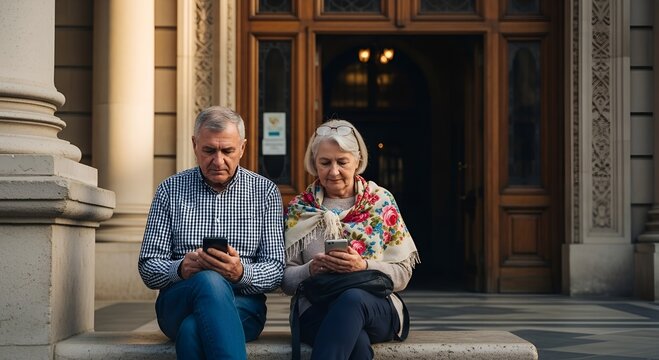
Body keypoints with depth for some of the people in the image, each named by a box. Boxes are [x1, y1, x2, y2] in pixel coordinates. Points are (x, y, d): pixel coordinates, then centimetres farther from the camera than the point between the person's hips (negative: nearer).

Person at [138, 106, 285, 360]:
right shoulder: (171, 190, 11)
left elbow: (275, 271, 4)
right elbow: (148, 268, 7)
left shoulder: (265, 192, 10)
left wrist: (241, 272, -19)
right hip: (177, 304, 1)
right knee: (209, 281, -38)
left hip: (243, 303, -1)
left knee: (192, 328, -38)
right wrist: (181, 269, -17)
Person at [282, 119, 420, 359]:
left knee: (352, 298, -39)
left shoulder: (381, 201, 9)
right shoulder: (299, 208, 11)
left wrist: (363, 265, -14)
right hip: (316, 310, -1)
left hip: (379, 309, 1)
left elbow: (403, 274, 5)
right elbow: (286, 281, 9)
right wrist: (311, 269, -13)